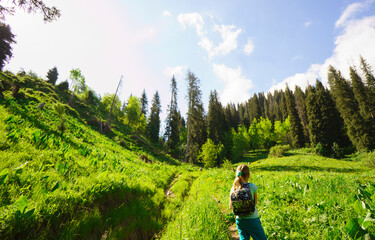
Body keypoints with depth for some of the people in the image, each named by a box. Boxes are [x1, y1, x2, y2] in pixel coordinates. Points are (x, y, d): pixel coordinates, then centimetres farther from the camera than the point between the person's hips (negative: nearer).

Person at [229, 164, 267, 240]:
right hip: (252, 219, -3)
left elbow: (231, 207, 1)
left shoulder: (233, 189, -5)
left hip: (239, 220, 4)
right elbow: (256, 202, 2)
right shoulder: (252, 186, -14)